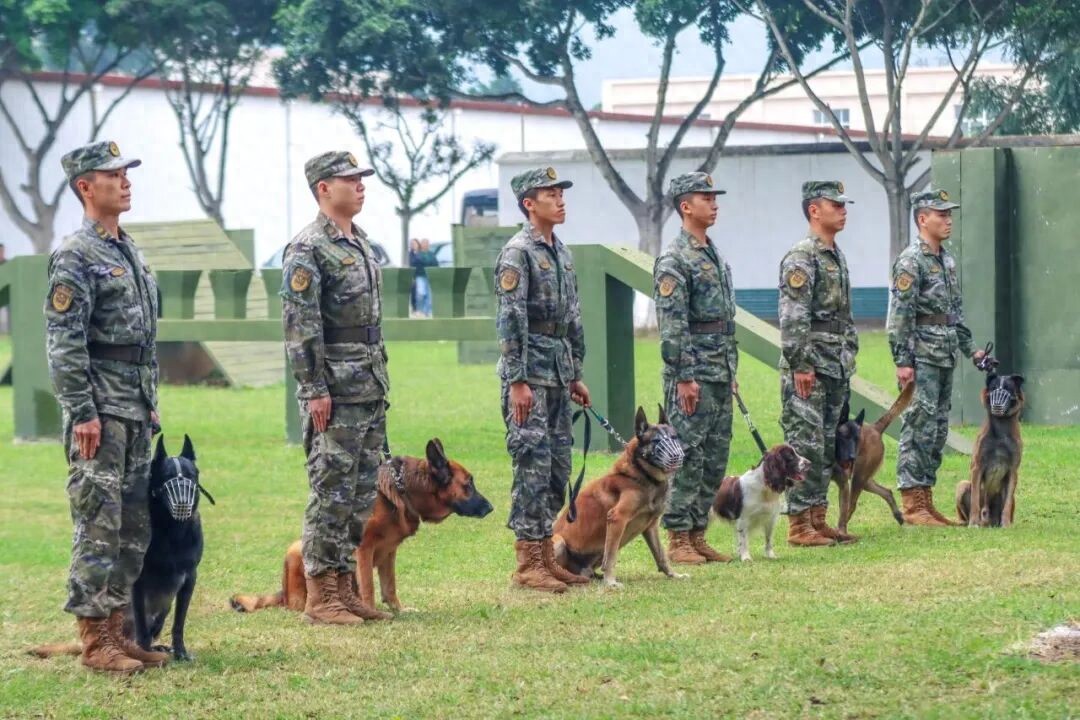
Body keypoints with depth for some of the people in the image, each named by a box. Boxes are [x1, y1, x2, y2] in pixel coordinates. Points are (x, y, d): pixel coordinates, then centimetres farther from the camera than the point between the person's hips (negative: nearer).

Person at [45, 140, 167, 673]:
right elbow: (64, 343, -16)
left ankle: (115, 629, 16)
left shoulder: (128, 251, 16)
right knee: (99, 525, -7)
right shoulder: (75, 256, -11)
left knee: (134, 526, 10)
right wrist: (83, 413, -21)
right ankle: (95, 642, -4)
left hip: (135, 410, 9)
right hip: (100, 409, -9)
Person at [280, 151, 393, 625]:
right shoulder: (308, 249, -12)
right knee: (332, 493, -7)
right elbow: (299, 326, -17)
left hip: (370, 390, 9)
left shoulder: (359, 243, 16)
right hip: (335, 391, -9)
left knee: (361, 495, 10)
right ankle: (320, 597, -3)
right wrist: (314, 390, -20)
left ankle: (345, 588, 16)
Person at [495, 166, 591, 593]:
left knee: (558, 467, 9)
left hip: (559, 375, 9)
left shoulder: (560, 252, 15)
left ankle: (546, 557, 15)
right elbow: (509, 321, -17)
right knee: (533, 465, -9)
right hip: (530, 371, -9)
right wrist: (517, 382, -21)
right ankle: (528, 564, -7)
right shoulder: (517, 254, -12)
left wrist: (576, 376, 20)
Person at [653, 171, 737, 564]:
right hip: (693, 374, -9)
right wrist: (684, 377, -20)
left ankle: (698, 534, 15)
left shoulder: (716, 257, 16)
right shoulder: (674, 260, -12)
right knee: (687, 457, -6)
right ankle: (678, 539, -3)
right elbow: (672, 325, -17)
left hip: (720, 374, 9)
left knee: (715, 458, 9)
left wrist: (731, 371, 19)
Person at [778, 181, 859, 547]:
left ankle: (817, 518, 16)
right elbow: (792, 317, -19)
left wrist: (848, 360, 19)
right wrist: (800, 366, -22)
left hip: (836, 368, 9)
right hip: (808, 369, -9)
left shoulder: (837, 257, 16)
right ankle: (799, 526, -5)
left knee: (826, 448, 11)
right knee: (806, 447, -7)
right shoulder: (801, 258, -13)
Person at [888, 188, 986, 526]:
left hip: (945, 359, 9)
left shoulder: (947, 260, 16)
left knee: (937, 431, 10)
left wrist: (970, 350, 19)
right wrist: (903, 361, -20)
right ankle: (913, 506, -7)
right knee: (919, 428, -8)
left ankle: (926, 502, 14)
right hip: (921, 359, -9)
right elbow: (900, 315, -16)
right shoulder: (910, 261, -12)